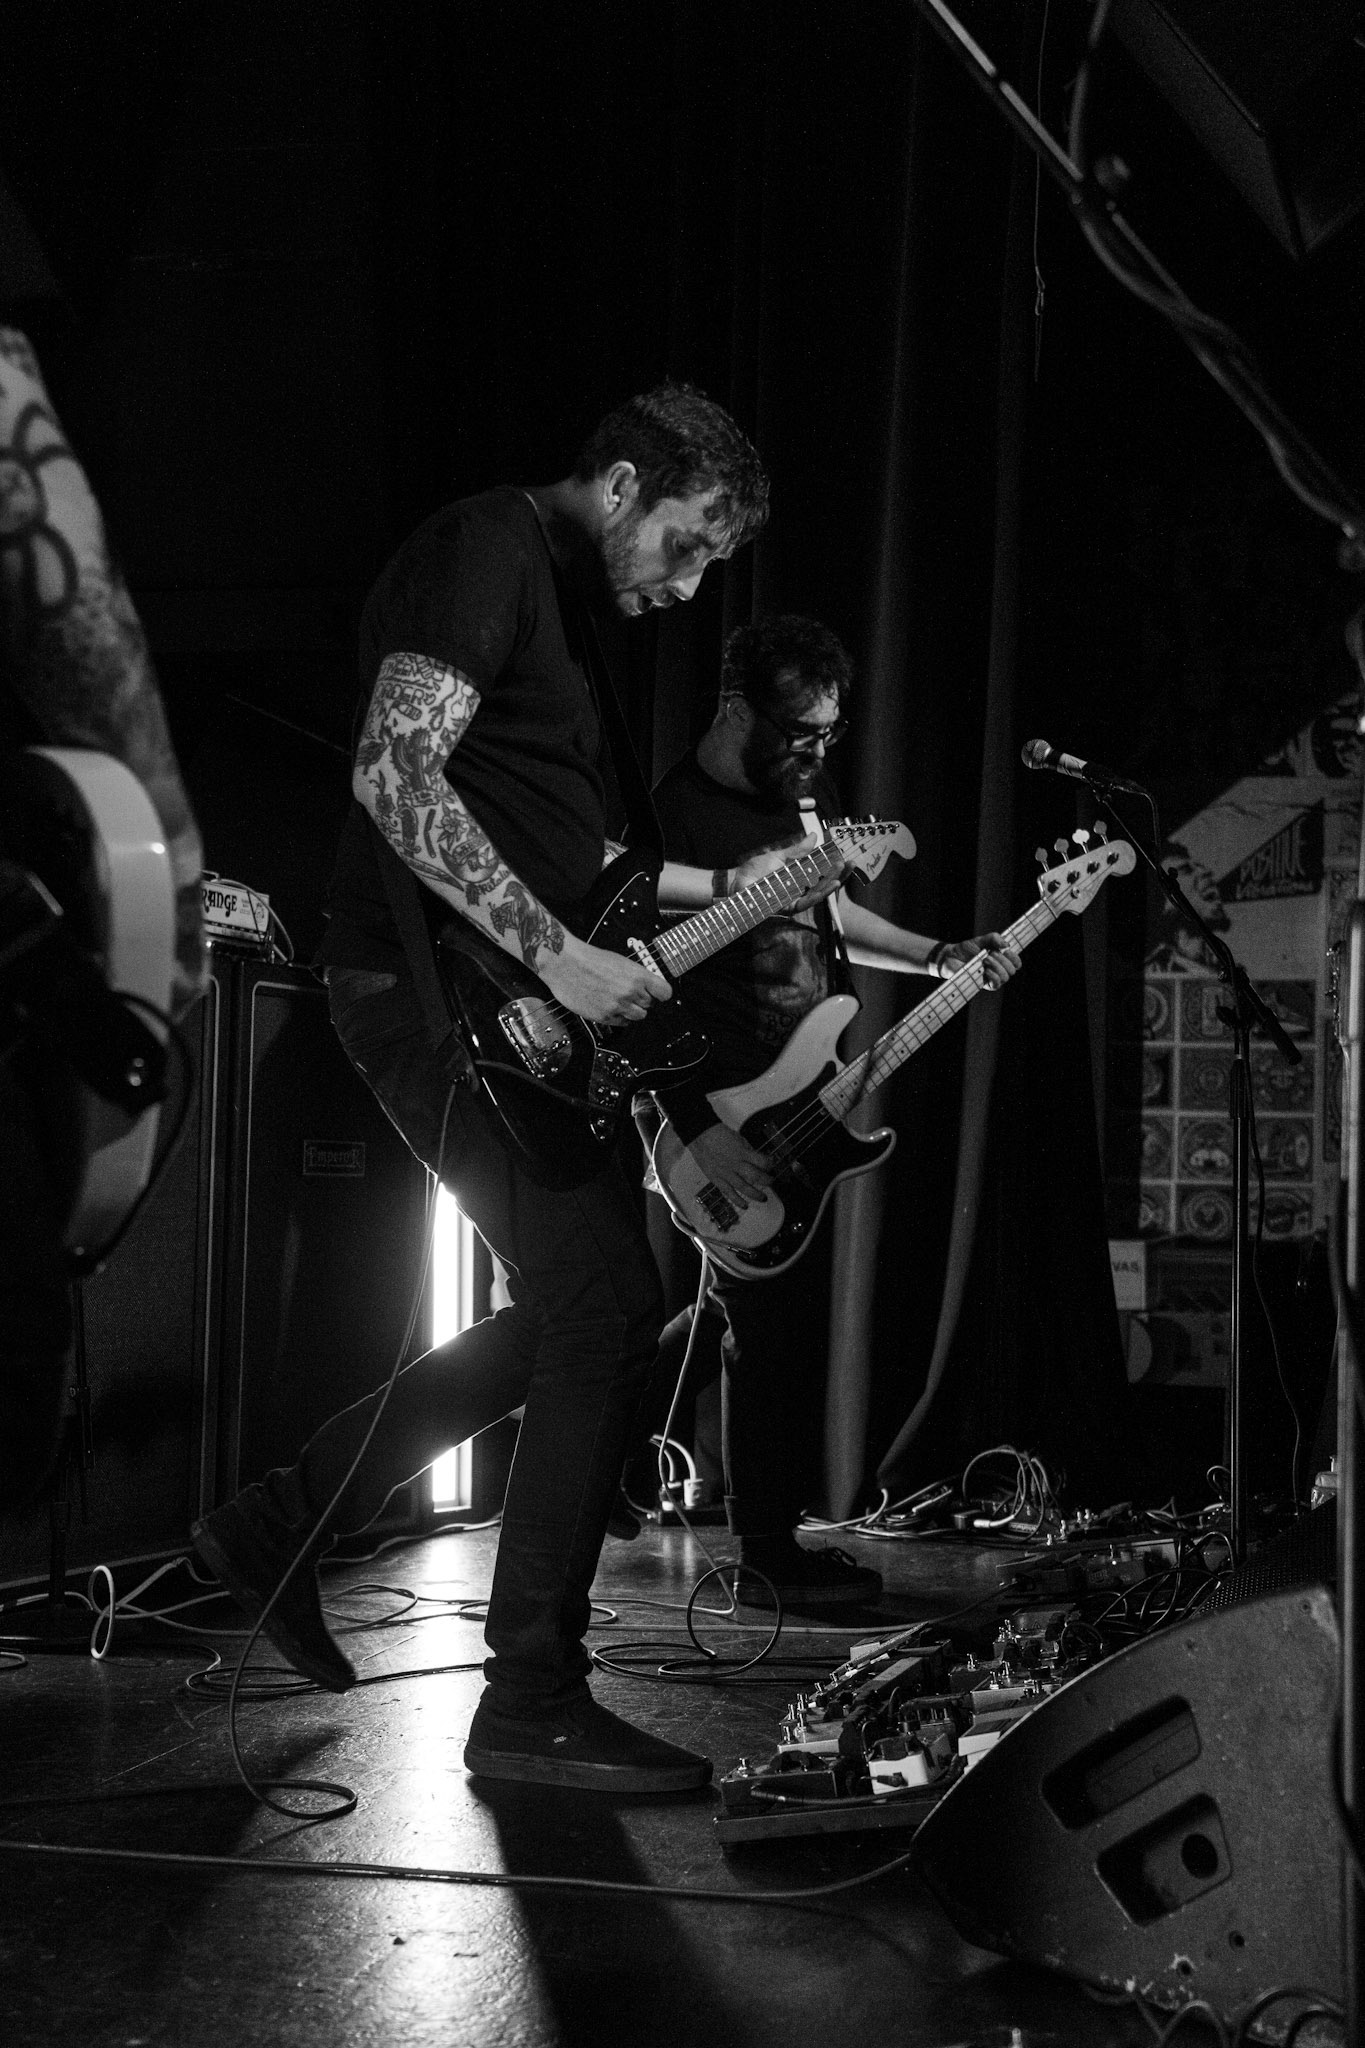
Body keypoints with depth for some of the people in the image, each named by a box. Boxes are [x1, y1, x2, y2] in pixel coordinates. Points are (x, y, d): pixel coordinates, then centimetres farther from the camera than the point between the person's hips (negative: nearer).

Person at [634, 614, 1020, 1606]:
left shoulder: (811, 794, 8)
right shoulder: (675, 815, -18)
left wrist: (937, 957, 9)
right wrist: (698, 1129, -23)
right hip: (729, 1118, -8)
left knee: (781, 1310, 14)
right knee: (774, 1328, -4)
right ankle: (771, 1550, 9)